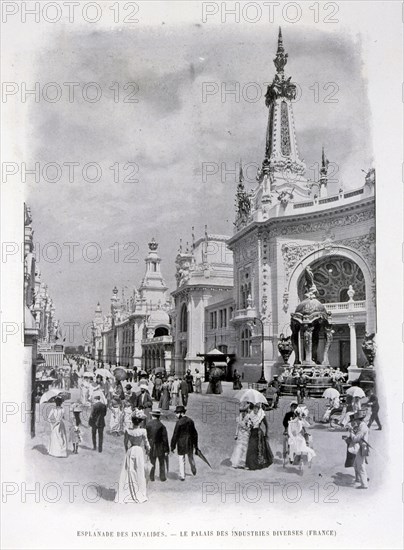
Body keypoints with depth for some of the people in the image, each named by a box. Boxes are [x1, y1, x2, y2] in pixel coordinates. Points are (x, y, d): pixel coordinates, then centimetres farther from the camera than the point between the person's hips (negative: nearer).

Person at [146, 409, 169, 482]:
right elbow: (165, 439, -9)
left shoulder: (148, 425, -9)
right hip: (160, 447, -1)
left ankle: (151, 477, 18)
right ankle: (162, 477, 17)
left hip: (151, 447, 1)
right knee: (162, 463, 14)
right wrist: (166, 450, -2)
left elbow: (145, 438, -3)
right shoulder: (162, 426, -13)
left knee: (152, 463, 14)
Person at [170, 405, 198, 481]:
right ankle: (194, 470, 43)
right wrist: (195, 444, 18)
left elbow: (175, 435, -16)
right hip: (190, 443, 6)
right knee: (191, 457, 25)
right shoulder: (190, 421, 0)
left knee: (181, 460, 6)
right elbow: (194, 433, 8)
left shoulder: (179, 422, -18)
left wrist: (172, 446, -8)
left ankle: (182, 476, 10)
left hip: (181, 444, -6)